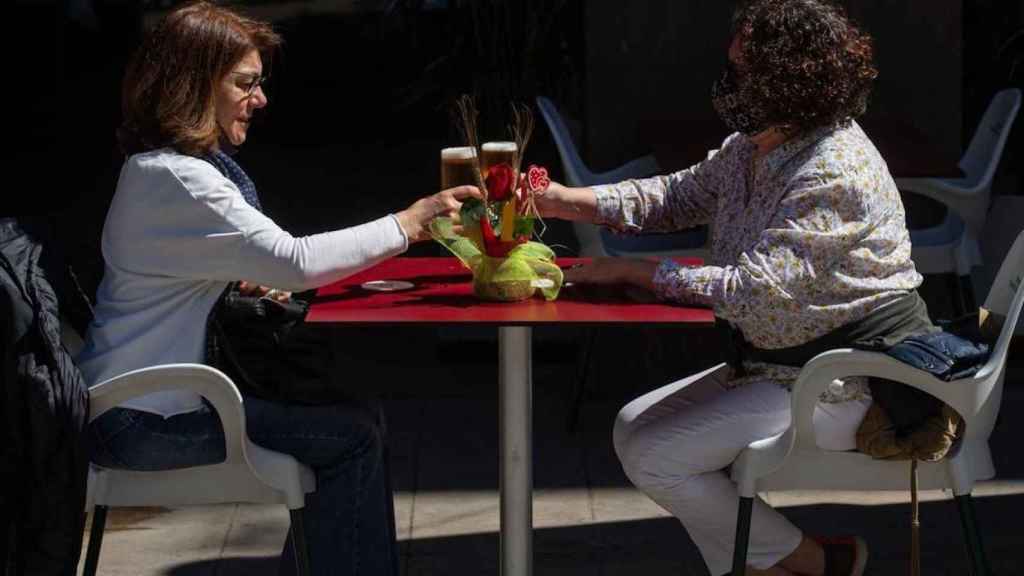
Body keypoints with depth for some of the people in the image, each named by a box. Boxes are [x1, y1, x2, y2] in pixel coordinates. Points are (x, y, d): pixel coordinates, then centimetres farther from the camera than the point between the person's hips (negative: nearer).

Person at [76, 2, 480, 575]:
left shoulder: (160, 167, 13)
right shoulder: (175, 179, -21)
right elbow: (294, 259, -26)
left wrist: (250, 281, 4)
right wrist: (407, 225, -20)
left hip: (158, 395, 10)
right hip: (145, 421, -10)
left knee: (355, 416, 7)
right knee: (352, 434, -12)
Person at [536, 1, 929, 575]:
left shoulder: (834, 173, -26)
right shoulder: (752, 148, 4)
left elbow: (754, 291, -30)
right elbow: (678, 195, 15)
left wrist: (634, 271, -22)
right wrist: (565, 200, 1)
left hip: (851, 385, -10)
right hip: (780, 362, 10)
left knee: (654, 457, -11)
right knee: (634, 426, 10)